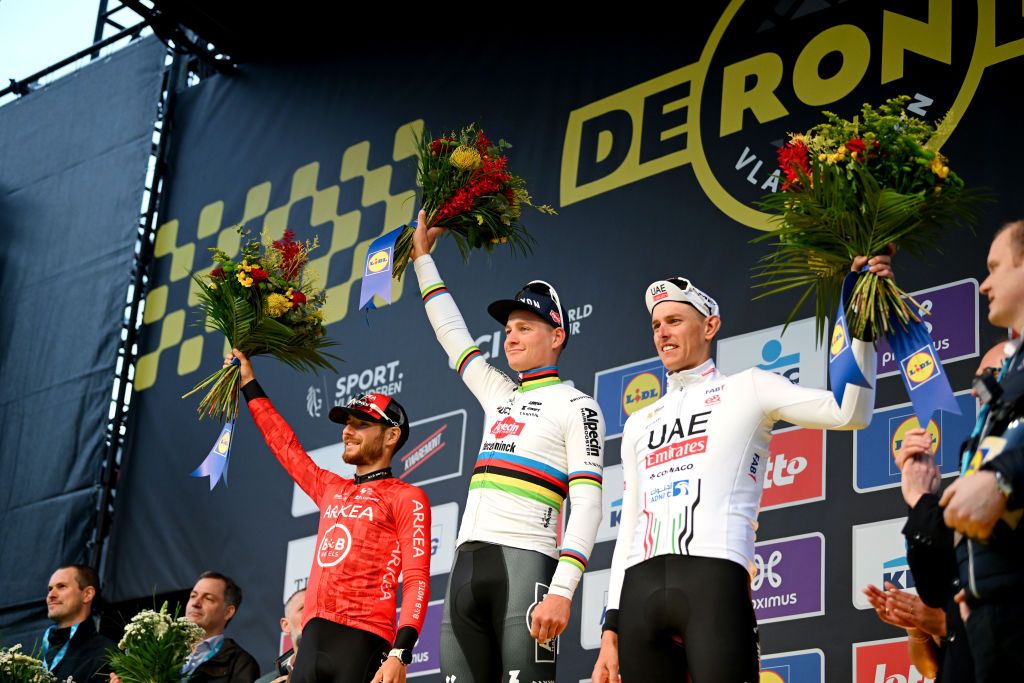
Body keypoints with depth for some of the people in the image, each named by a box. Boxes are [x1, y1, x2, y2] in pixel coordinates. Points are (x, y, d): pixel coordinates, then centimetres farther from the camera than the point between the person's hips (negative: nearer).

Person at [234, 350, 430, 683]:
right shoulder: (331, 489, 22)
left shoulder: (406, 498, 2)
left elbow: (417, 580, -8)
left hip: (360, 642, -6)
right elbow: (286, 446, 34)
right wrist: (249, 384, 37)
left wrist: (400, 654, -19)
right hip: (311, 641, 6)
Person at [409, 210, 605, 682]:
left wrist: (562, 590, -19)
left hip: (524, 563, -7)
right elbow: (451, 332, 34)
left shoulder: (575, 405, 2)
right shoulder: (498, 395, 22)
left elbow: (586, 505, -8)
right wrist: (422, 256, 37)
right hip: (466, 565, 7)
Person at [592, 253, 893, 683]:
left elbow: (849, 413, -1)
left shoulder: (746, 390, 13)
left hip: (714, 580, -5)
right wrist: (611, 630, 15)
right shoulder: (639, 425, 27)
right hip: (641, 590, 5)